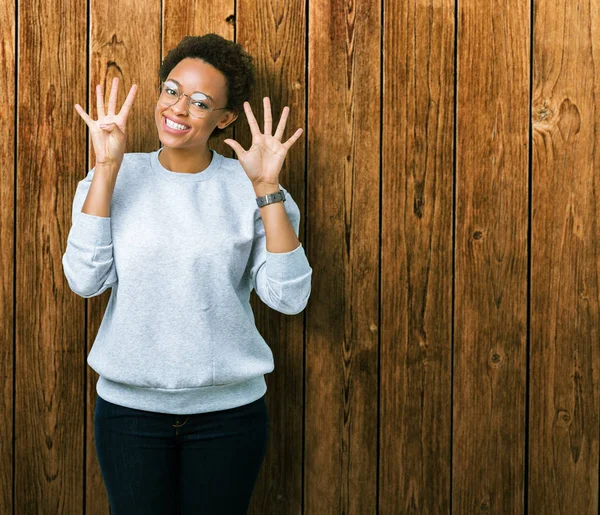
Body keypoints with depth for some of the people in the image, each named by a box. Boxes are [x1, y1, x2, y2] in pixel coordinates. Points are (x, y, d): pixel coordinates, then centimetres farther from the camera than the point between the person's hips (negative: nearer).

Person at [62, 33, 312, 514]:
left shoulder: (246, 187, -4)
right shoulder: (116, 178, -1)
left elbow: (289, 297, -13)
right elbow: (85, 279, -14)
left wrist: (266, 188, -18)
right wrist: (107, 168, -16)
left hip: (228, 408, 0)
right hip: (129, 405, 1)